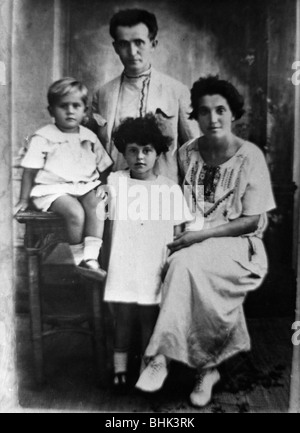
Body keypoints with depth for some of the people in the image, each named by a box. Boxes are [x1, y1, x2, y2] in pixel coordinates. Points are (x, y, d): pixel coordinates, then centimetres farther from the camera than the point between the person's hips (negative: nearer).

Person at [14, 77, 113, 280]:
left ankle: (90, 258, -28)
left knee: (96, 206, -29)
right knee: (75, 212, -31)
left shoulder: (89, 137, 12)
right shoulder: (43, 137, -1)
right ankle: (77, 259, -12)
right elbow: (30, 170, 1)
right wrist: (24, 199, 2)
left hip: (85, 186, 4)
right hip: (53, 188, -4)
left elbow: (103, 167, 17)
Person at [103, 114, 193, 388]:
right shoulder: (115, 181, 3)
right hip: (123, 266, 0)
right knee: (122, 317, 7)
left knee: (149, 318, 6)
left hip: (154, 268, 0)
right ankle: (120, 368, 23)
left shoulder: (170, 188, 3)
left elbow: (178, 232, 4)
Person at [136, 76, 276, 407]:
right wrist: (180, 230, -7)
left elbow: (254, 221, -8)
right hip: (193, 241, 4)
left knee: (186, 263, -32)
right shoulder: (187, 153, 6)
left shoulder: (250, 156, -5)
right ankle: (207, 367, -12)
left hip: (237, 243, -3)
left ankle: (161, 356, -21)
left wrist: (203, 234, -17)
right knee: (184, 265, -28)